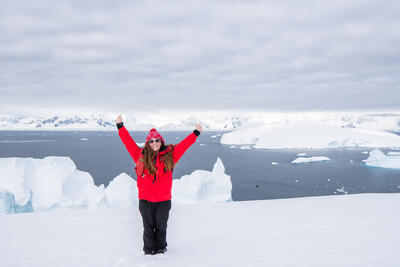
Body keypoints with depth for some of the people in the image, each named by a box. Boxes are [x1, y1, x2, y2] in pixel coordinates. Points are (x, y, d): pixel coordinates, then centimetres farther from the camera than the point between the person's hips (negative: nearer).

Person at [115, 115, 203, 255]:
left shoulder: (169, 155, 3)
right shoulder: (141, 155, 3)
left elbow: (183, 145, 6)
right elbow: (128, 141, 5)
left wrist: (196, 133, 6)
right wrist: (120, 126, 4)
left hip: (163, 200, 0)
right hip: (145, 199, 0)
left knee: (161, 226, 11)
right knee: (148, 227, 8)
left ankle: (161, 248, 29)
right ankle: (149, 250, 23)